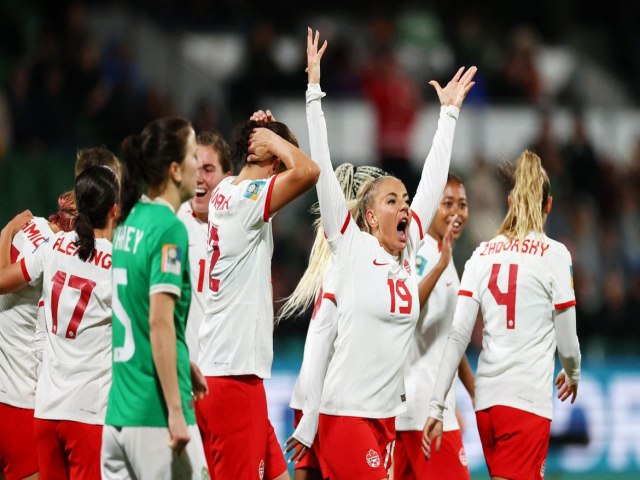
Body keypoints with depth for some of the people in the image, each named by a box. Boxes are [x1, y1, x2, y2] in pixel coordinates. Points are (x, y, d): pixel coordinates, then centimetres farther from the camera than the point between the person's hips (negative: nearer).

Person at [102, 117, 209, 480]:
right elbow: (160, 322, -19)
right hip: (155, 413, -8)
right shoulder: (169, 228, -13)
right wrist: (175, 411, -19)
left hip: (120, 409, 8)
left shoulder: (131, 222, 12)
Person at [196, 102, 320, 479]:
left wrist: (273, 135, 11)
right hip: (233, 376, -10)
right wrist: (273, 139, -10)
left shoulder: (225, 193, 14)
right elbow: (307, 171, -28)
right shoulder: (250, 197, -12)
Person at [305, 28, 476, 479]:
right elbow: (322, 168, -6)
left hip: (388, 414, 6)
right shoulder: (351, 248, -5)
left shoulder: (409, 252, 8)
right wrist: (314, 87, -6)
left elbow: (433, 179, 16)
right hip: (345, 409, -6)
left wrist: (450, 111, 21)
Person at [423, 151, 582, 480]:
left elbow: (457, 335, 0)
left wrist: (437, 406, 0)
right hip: (528, 399, -5)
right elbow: (566, 341, -1)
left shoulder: (483, 254, 7)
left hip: (486, 397, 5)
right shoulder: (554, 254, -4)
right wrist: (573, 374, 21)